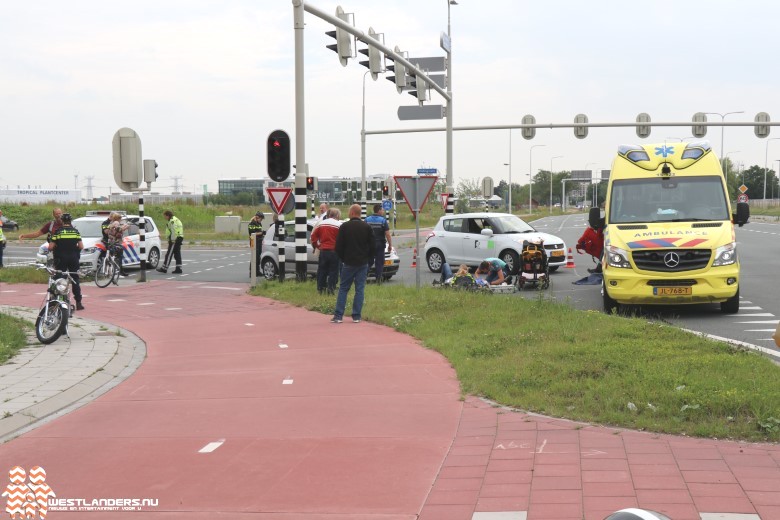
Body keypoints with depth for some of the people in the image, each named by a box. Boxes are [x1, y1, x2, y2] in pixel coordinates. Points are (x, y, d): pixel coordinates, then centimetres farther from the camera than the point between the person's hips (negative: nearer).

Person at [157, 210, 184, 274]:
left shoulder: (172, 221, -12)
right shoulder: (176, 220, 20)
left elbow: (174, 231, -21)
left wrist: (173, 240, -21)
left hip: (175, 239, -10)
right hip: (179, 238, 10)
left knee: (169, 254, -7)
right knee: (177, 254, 10)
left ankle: (164, 268, -6)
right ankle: (178, 269, 9)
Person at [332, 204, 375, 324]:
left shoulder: (344, 227, -5)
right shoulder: (367, 227, 0)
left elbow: (338, 246, -3)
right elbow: (373, 247, 3)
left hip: (348, 263, -1)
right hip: (363, 264, 1)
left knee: (343, 289, 6)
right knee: (359, 289, 4)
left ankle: (338, 316, 0)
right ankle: (357, 316, 2)